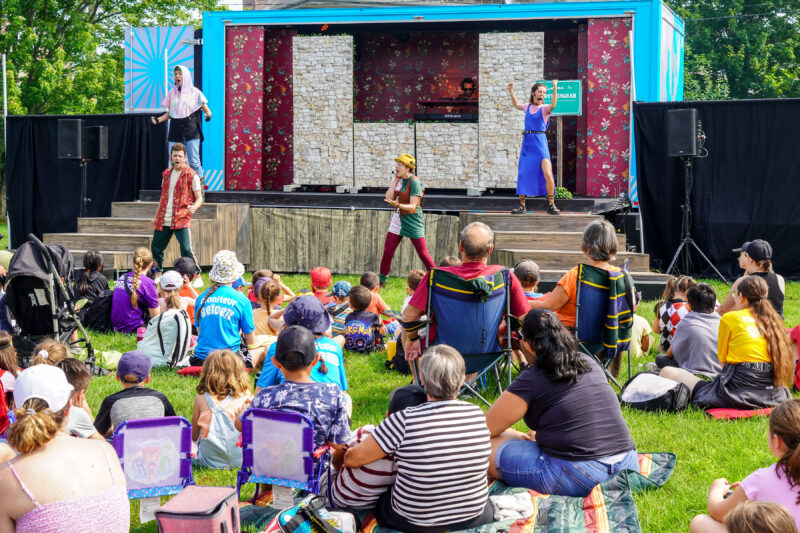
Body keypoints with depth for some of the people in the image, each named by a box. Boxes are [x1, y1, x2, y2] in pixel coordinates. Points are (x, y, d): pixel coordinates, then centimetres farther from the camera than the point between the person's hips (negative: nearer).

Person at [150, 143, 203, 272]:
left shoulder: (191, 175, -5)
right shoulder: (166, 174, 13)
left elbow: (199, 198, -4)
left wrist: (193, 208, -26)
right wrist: (156, 216, 21)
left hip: (181, 219, -6)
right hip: (163, 221, 6)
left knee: (186, 249, -18)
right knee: (156, 247, 12)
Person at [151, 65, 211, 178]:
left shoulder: (194, 92, 3)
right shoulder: (172, 93, 14)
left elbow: (206, 109, 3)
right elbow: (170, 113, 19)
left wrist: (208, 114, -20)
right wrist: (158, 120, 5)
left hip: (191, 130, -4)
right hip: (175, 129, 4)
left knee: (194, 162, -12)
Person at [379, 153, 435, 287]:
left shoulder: (414, 182, -15)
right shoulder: (398, 179, 7)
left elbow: (412, 206, -20)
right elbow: (388, 198, -3)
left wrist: (398, 205, -37)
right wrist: (395, 180, -6)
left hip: (412, 221, -6)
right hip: (397, 219, 6)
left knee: (423, 253, -6)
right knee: (387, 252, 4)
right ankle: (382, 282, 17)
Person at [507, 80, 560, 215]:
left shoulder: (544, 108, 0)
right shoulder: (528, 107, 14)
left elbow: (553, 105, -25)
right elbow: (516, 105, 36)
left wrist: (555, 89, -34)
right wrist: (511, 91, 29)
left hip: (540, 144, -5)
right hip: (527, 143, 5)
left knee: (548, 174, -16)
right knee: (522, 175, 3)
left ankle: (551, 205, -5)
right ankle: (521, 205, 12)